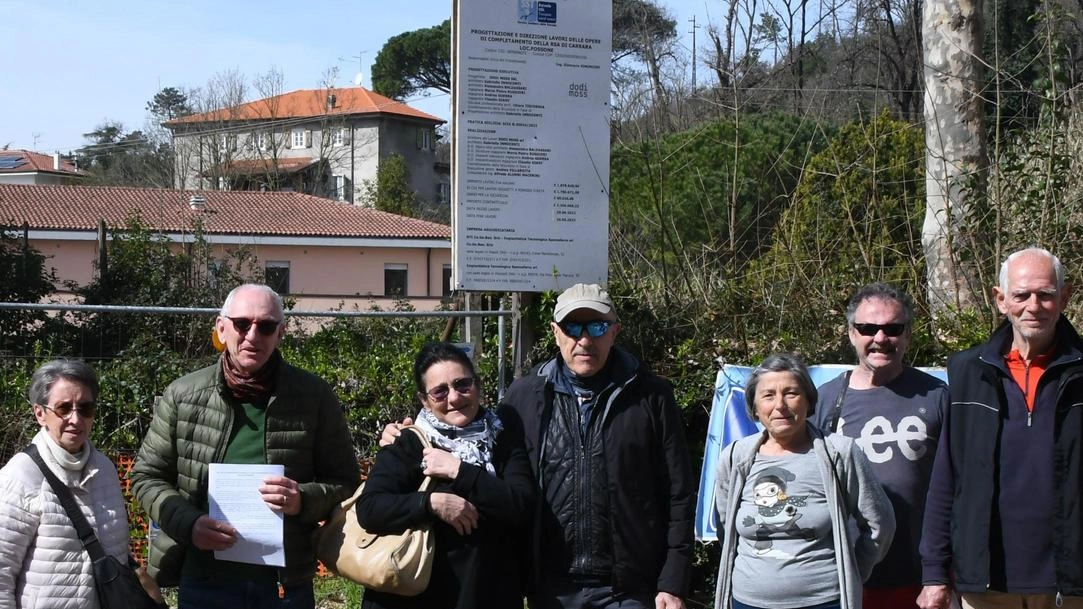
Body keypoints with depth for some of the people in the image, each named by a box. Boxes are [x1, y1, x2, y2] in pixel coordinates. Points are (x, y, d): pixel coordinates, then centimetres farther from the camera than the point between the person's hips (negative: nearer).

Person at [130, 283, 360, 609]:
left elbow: (345, 481, 4)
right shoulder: (182, 396, 1)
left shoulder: (314, 396, -1)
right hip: (204, 582, 0)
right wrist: (188, 523, -11)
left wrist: (304, 500, -16)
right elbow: (147, 476, 6)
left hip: (287, 583, 0)